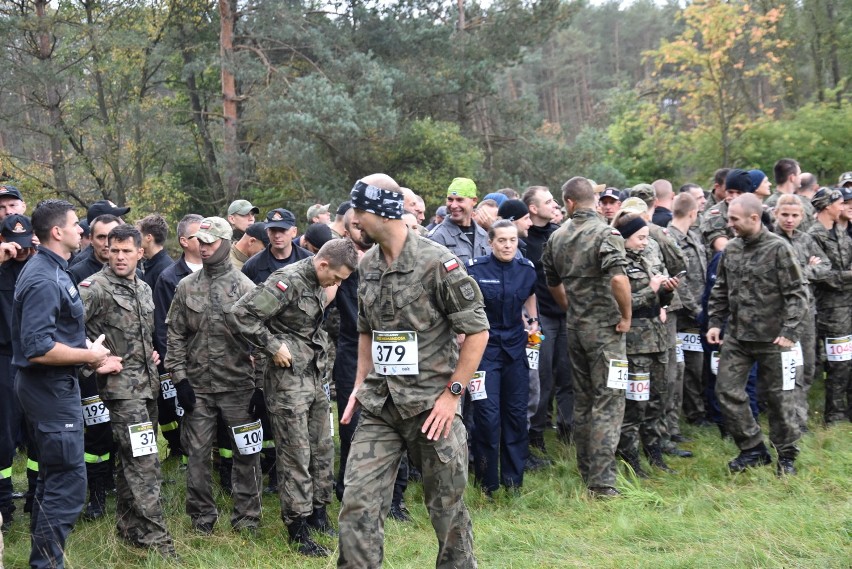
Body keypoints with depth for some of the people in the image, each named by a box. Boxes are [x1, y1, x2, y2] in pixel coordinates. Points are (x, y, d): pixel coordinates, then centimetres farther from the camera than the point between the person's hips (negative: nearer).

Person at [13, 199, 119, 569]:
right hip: (50, 388, -11)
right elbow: (38, 350, -28)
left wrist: (92, 360, 11)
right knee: (68, 483, -6)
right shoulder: (44, 280, -20)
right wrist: (89, 355, -17)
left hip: (55, 386, 11)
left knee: (54, 479, 19)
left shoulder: (53, 270, 11)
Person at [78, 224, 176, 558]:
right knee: (145, 463, -12)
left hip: (148, 383, 8)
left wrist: (152, 353, 11)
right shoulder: (96, 287, -12)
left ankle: (128, 526, 26)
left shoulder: (144, 289, 14)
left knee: (132, 459, 15)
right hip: (121, 385, -8)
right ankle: (155, 538, -9)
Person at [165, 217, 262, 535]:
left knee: (246, 453, 4)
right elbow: (175, 334, 8)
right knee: (197, 452, 7)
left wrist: (260, 383, -6)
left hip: (238, 386, -2)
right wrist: (179, 377, -1)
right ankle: (202, 516, 20)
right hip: (197, 386, 2)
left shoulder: (244, 287, -2)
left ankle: (246, 517, 17)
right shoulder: (186, 287, 6)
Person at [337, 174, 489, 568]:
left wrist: (452, 393, -14)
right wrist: (360, 383, 10)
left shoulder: (436, 262, -13)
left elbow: (477, 330, -12)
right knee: (357, 503, -3)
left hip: (431, 404, -5)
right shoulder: (367, 265, 7)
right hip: (378, 406, 5)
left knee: (447, 506, 8)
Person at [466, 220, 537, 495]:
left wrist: (533, 320, 11)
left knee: (517, 412, 7)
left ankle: (513, 477, 20)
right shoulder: (475, 269, -10)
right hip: (484, 348, -4)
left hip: (515, 347, 4)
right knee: (488, 415, -5)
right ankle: (487, 482, 9)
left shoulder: (526, 269, 2)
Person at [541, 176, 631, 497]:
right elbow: (618, 278, -28)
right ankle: (602, 482, -9)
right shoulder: (606, 234, -14)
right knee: (609, 402, -4)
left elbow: (553, 283, 17)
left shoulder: (557, 238, 6)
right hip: (605, 327, -6)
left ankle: (586, 472, 25)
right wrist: (626, 316, -14)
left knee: (582, 399, 16)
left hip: (575, 326, 6)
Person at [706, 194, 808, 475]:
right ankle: (753, 449, 16)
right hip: (736, 336, 5)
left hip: (772, 337, -5)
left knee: (778, 396, 5)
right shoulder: (731, 249, 6)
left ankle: (786, 455, 21)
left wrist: (790, 331, -17)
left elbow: (796, 294, -11)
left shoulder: (778, 248, -10)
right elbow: (720, 290, 16)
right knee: (727, 390, 2)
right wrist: (715, 322, 8)